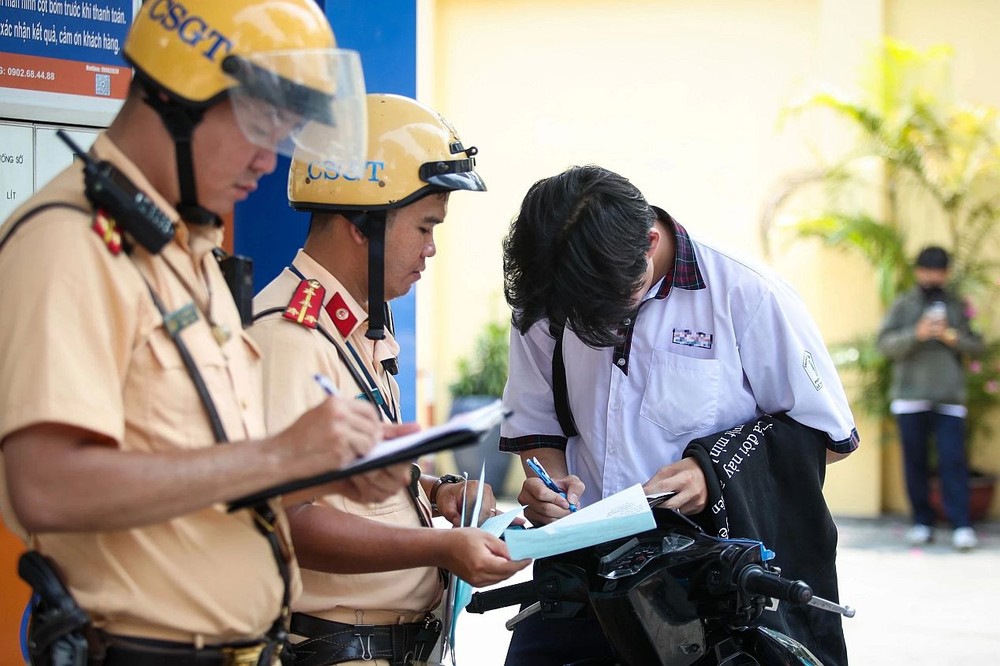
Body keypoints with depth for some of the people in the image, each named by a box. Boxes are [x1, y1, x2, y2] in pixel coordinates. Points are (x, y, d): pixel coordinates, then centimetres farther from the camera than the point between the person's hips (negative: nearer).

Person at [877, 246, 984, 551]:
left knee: (953, 460, -8)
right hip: (910, 397, 0)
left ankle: (961, 525, -8)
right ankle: (922, 522, 13)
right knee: (915, 462, 4)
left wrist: (952, 337, -12)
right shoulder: (903, 305, 7)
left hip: (949, 399, 0)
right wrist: (917, 334, -18)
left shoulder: (958, 306, 11)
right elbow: (886, 343, -2)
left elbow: (977, 345, 7)